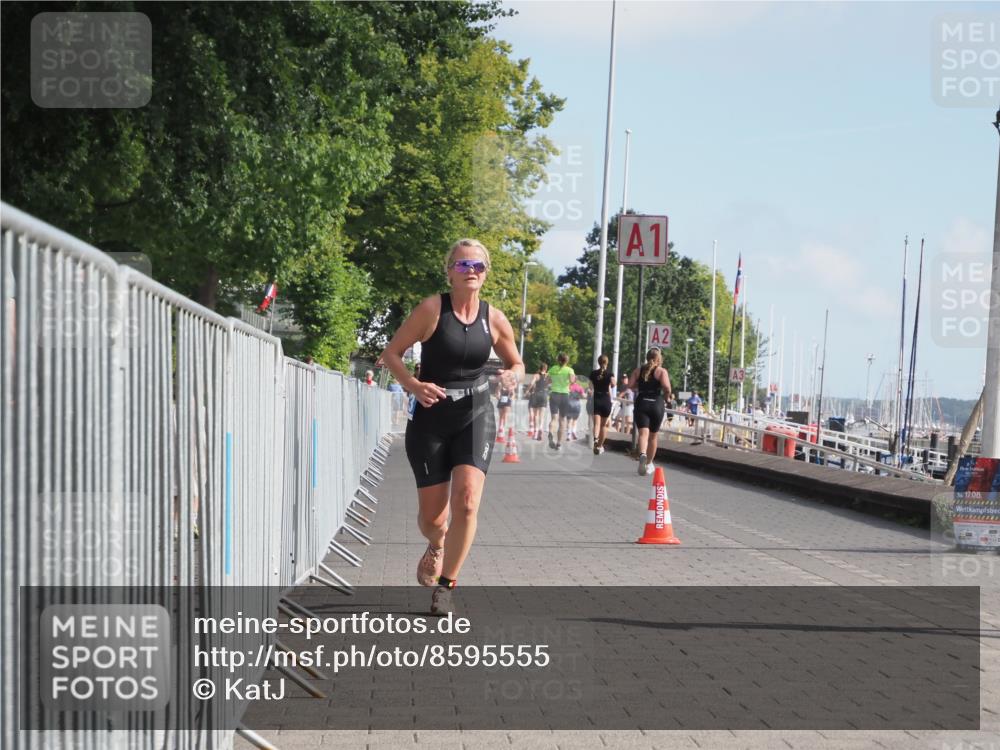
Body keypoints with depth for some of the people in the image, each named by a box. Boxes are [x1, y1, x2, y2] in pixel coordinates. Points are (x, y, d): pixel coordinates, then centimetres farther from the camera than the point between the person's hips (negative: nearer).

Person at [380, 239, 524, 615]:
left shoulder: (494, 320, 1)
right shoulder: (432, 309, -8)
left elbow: (516, 363, 16)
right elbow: (391, 353, -4)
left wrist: (513, 376, -8)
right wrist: (414, 385, -21)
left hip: (475, 416, 1)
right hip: (430, 418, -1)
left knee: (466, 499, -20)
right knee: (432, 516, 3)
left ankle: (445, 585, -5)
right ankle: (436, 546, 43)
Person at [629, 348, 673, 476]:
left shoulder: (638, 370, 8)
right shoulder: (661, 371, -1)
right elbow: (667, 387, -16)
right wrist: (667, 396, 4)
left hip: (641, 404, 1)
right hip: (656, 404, -1)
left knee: (643, 433, -10)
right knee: (653, 436, 15)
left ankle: (642, 454, -40)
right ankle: (649, 464, 25)